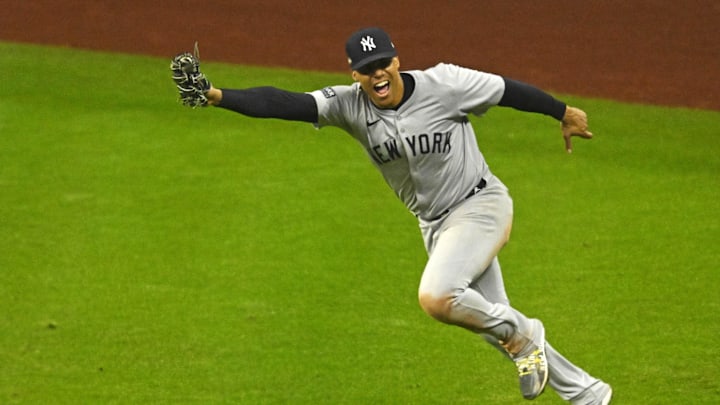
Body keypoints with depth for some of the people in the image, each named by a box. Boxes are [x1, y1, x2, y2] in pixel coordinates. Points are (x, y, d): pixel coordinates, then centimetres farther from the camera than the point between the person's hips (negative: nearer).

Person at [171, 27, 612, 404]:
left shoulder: (443, 85, -20)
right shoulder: (348, 105, -12)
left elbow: (508, 90, -6)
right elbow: (283, 103, -25)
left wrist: (563, 113, 7)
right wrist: (216, 96, -40)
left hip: (482, 205, -6)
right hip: (434, 224, 6)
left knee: (435, 296, -28)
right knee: (492, 325, 13)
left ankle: (522, 335, -2)